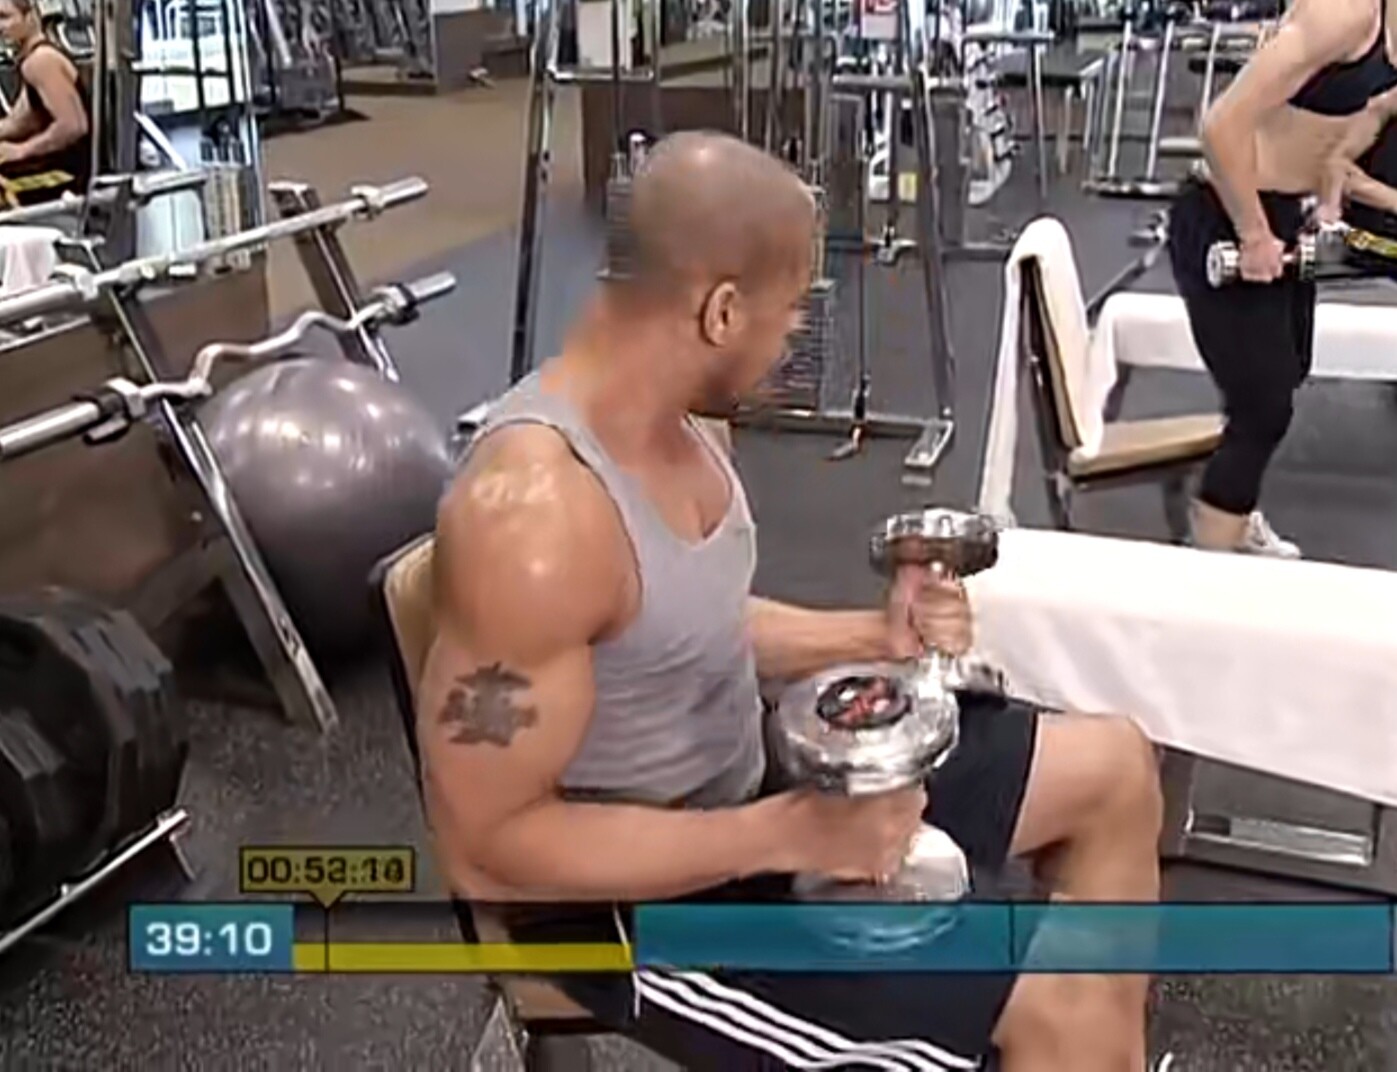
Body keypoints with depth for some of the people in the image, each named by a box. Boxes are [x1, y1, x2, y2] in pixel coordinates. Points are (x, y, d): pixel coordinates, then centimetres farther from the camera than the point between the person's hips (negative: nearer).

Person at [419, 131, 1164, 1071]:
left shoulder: (674, 419, -1)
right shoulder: (534, 512, -30)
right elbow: (485, 847, -27)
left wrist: (874, 637, -1)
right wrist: (786, 836, -27)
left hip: (741, 776, 9)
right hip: (637, 900, -9)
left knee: (1112, 767, 11)